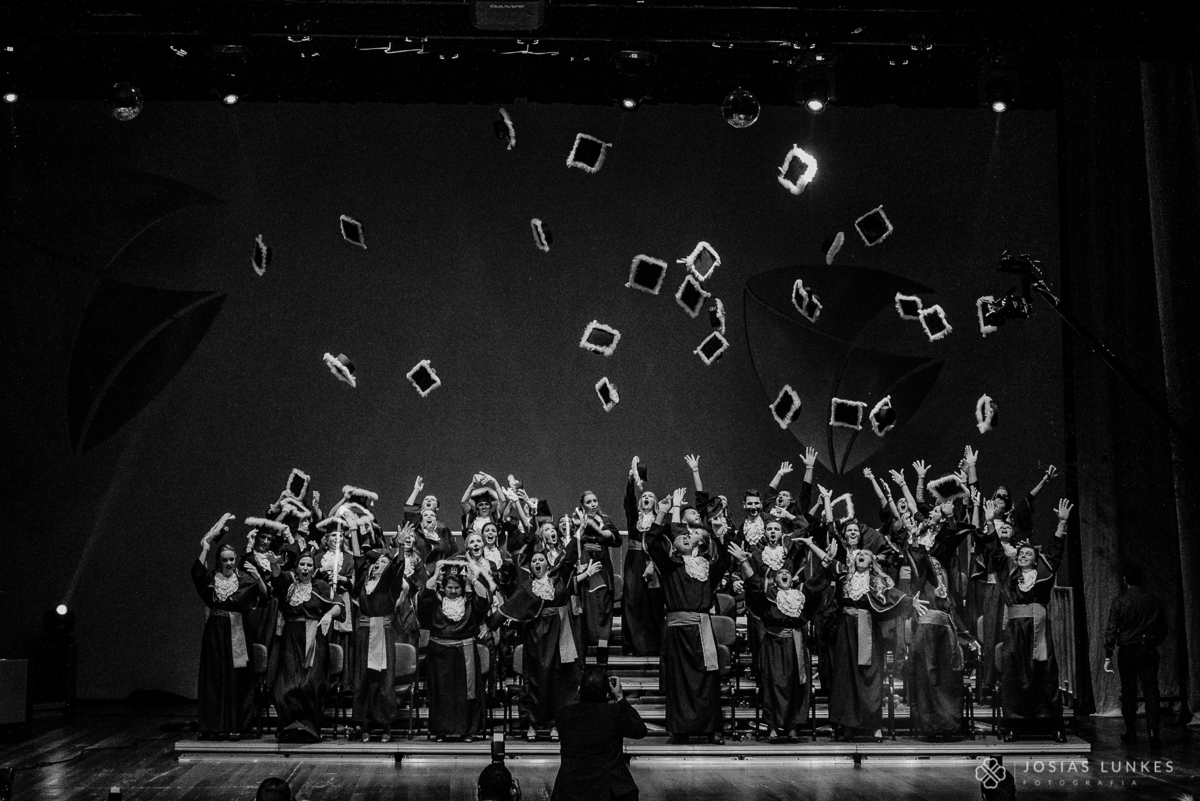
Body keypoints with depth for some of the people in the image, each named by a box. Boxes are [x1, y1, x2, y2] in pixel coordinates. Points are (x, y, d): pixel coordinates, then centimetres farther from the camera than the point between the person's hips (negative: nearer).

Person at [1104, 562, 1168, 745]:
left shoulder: (1119, 601, -6)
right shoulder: (1153, 601, 1)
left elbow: (1111, 630, -8)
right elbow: (1163, 629, 7)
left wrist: (1108, 656, -4)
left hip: (1127, 652, -1)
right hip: (1149, 651, 1)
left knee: (1128, 693, 10)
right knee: (1151, 692, -1)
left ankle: (1131, 733, 14)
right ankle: (1153, 734, -11)